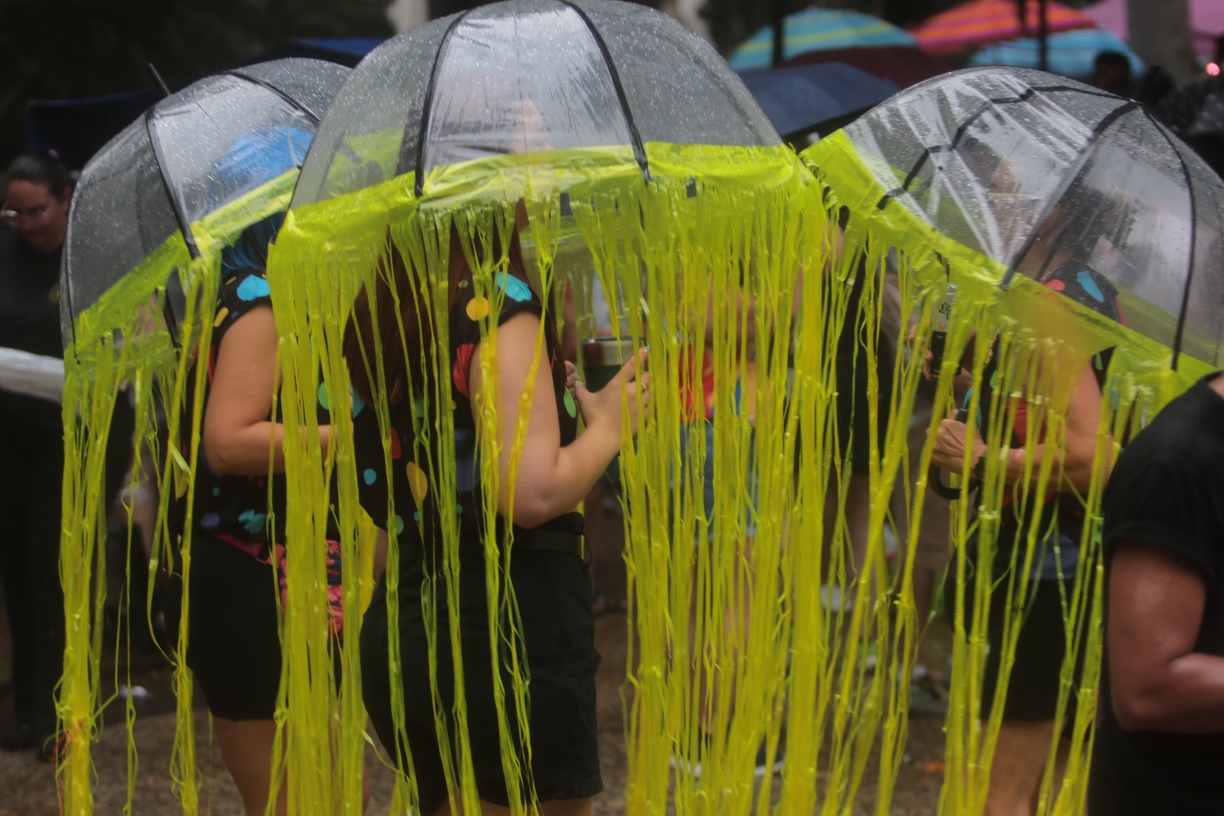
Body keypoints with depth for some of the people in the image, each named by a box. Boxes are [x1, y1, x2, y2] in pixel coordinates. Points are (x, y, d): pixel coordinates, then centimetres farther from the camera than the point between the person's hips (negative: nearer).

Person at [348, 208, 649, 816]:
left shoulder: (375, 318, 10)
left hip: (395, 626, 8)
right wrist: (609, 426, -2)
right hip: (513, 626, -8)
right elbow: (532, 493, -21)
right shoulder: (499, 302, -13)